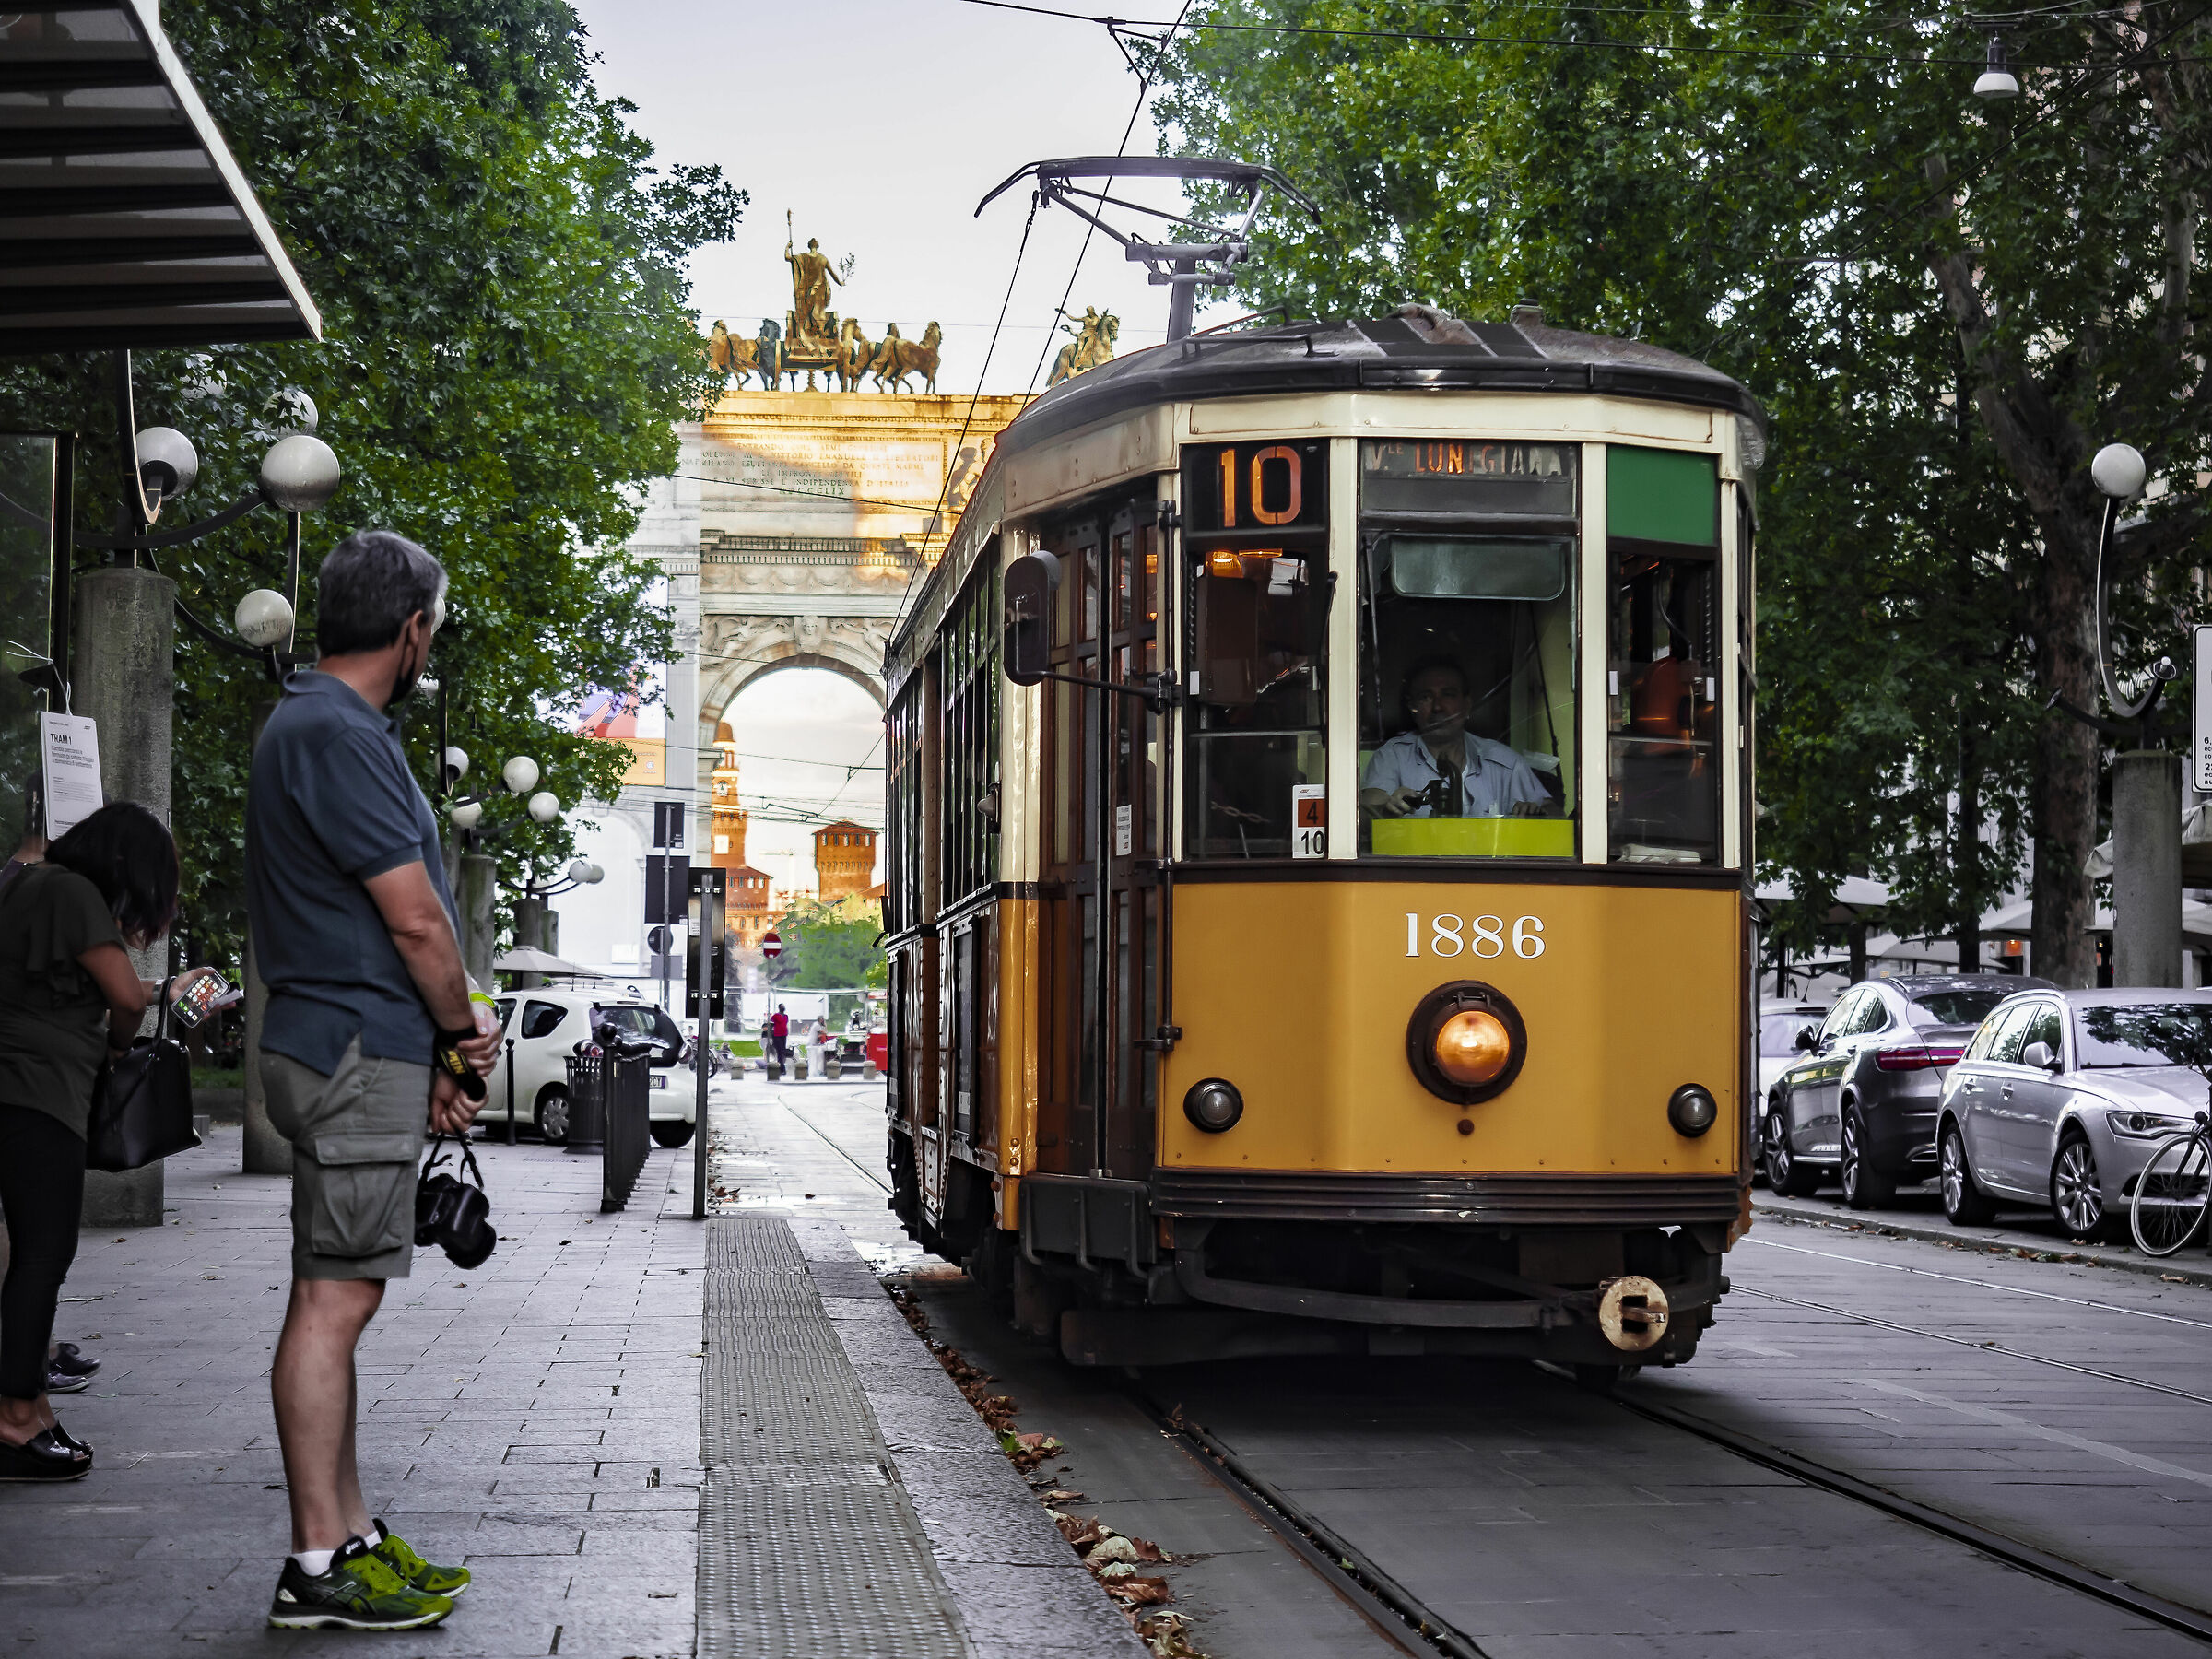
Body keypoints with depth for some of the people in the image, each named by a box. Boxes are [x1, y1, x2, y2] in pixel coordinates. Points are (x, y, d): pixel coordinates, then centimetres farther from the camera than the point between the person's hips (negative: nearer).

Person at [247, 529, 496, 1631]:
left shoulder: (315, 726, 17)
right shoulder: (337, 735, -16)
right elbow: (416, 920, -16)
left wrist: (429, 1054, 16)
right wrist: (465, 1029, 0)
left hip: (356, 1052, 11)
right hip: (356, 1055, -11)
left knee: (335, 1300, 12)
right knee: (334, 1299, -8)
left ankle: (350, 1534, 19)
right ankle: (317, 1564, -5)